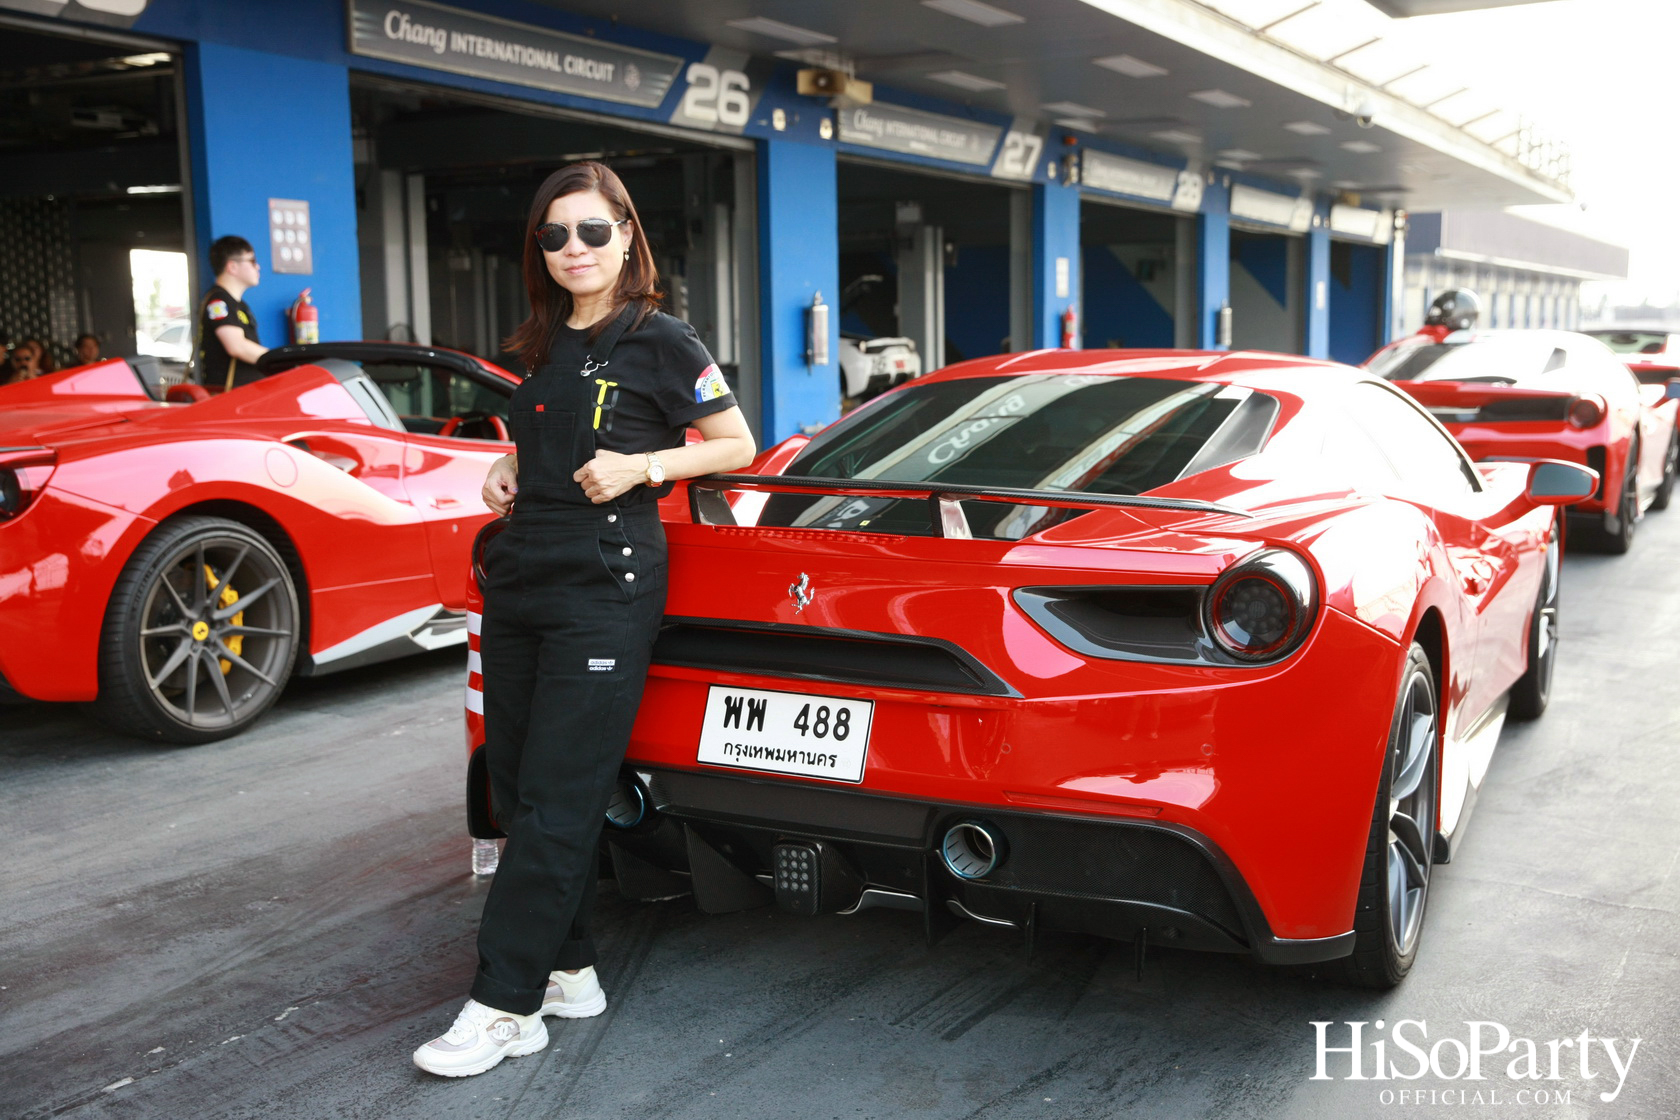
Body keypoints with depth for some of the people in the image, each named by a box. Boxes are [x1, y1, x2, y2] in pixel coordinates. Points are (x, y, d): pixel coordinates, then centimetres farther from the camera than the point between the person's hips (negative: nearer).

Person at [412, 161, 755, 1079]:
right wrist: (508, 470, 10)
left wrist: (641, 466, -13)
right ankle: (568, 972, 21)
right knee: (517, 790, 9)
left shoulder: (658, 341, -4)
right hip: (518, 581, 8)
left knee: (556, 803, -6)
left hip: (604, 592, -8)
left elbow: (736, 445, 0)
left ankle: (503, 1005, 0)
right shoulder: (544, 347, 16)